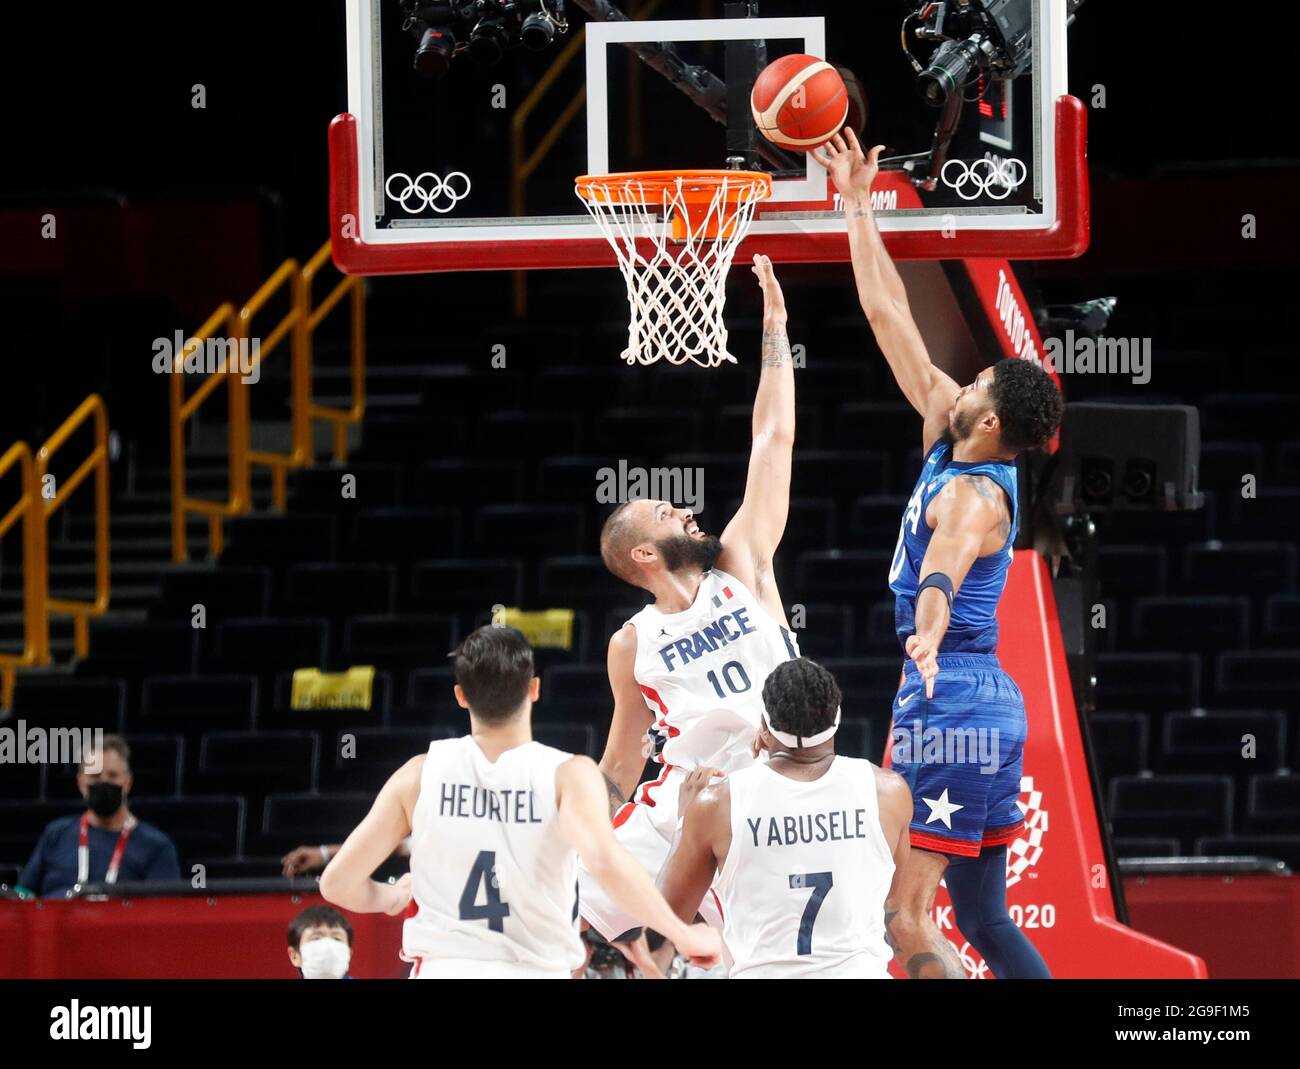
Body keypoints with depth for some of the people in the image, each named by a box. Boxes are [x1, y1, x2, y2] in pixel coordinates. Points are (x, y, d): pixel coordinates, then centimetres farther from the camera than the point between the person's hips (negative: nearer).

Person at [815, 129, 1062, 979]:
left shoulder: (972, 495, -16)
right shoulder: (949, 443, 9)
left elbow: (945, 569, -40)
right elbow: (892, 320, 16)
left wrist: (928, 636, -60)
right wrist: (858, 209, 19)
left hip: (953, 698, -10)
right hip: (988, 701, 10)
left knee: (907, 922, -11)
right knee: (984, 918, 10)